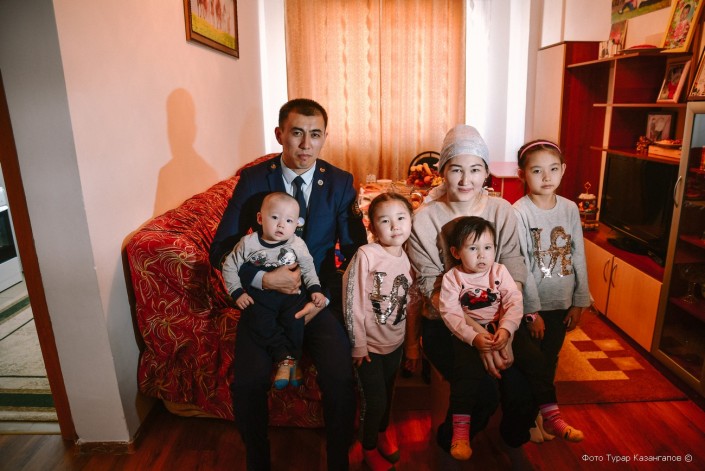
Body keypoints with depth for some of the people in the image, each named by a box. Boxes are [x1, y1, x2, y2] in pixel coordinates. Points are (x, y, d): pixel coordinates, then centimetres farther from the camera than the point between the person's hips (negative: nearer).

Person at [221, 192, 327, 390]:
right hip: (260, 295, 0)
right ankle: (284, 357, -14)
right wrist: (237, 293, -4)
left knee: (295, 319, -27)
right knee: (259, 321, -27)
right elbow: (229, 266, 3)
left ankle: (292, 358, -6)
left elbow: (308, 268, 8)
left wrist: (315, 289, -7)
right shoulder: (248, 243, -6)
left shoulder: (297, 244, -4)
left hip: (290, 293, 0)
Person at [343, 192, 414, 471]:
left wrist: (411, 341, 8)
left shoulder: (407, 258, -4)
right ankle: (369, 448, 33)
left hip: (396, 342, 5)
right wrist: (358, 345, -15)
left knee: (387, 393, 23)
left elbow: (408, 300, 6)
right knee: (374, 400, 5)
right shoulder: (365, 255, -23)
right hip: (370, 344, -5)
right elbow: (353, 303, -20)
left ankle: (383, 431, 52)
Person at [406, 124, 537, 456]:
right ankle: (451, 442, 12)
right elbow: (432, 289, -12)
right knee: (483, 390, -22)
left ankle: (513, 440, 20)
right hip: (444, 324, -3)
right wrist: (475, 333, -22)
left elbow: (513, 276, -5)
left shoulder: (502, 211, -1)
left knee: (524, 384, -16)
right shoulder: (425, 218, -10)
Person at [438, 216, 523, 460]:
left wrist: (505, 329, -24)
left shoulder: (500, 272, 2)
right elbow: (451, 314, -13)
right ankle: (461, 430, -13)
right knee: (466, 370, -25)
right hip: (466, 334, -3)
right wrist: (473, 337, -26)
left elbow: (514, 302, -7)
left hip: (500, 329, 4)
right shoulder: (452, 278, -6)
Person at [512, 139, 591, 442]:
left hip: (561, 304, 5)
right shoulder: (519, 212, -15)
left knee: (549, 361, 16)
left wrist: (579, 303, 5)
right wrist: (532, 311, -14)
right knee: (533, 360, -8)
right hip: (530, 305, -5)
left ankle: (536, 414, 35)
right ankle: (550, 414, 12)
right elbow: (520, 266, -15)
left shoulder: (570, 209, 0)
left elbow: (578, 258, 5)